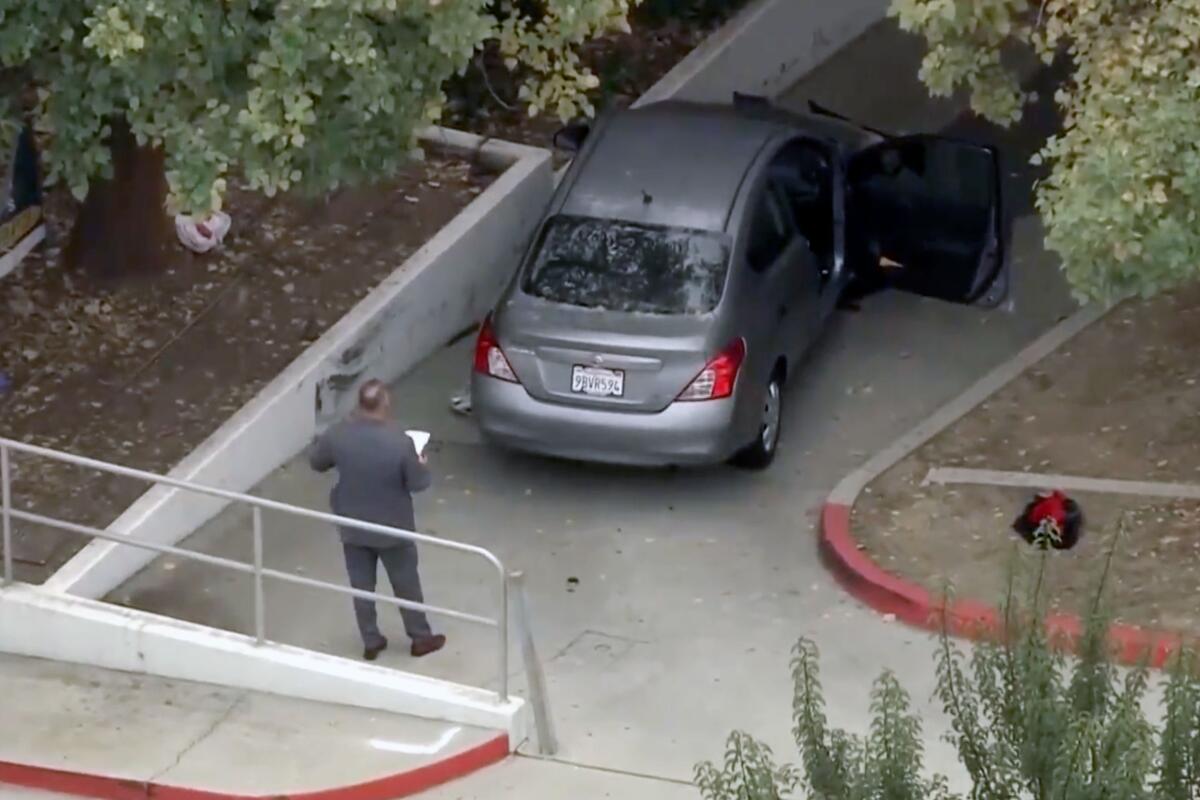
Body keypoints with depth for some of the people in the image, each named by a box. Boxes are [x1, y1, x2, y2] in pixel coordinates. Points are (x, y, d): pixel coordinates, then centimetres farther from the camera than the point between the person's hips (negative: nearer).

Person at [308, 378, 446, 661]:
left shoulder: (338, 434, -18)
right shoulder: (400, 442, -27)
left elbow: (316, 462, 1)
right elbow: (418, 483, -15)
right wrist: (421, 466, 7)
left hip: (353, 527, 2)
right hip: (393, 528, -2)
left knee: (362, 587, 20)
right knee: (406, 585, 18)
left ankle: (371, 642, 33)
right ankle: (421, 638, 34)